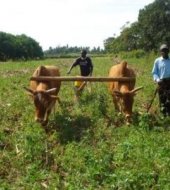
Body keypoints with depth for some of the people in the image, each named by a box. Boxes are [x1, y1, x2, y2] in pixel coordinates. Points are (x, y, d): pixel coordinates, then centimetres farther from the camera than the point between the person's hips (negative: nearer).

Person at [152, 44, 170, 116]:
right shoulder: (157, 61, 3)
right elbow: (154, 72, 4)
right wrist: (157, 79, -14)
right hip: (161, 82, 0)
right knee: (162, 99, 7)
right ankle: (164, 115, 18)